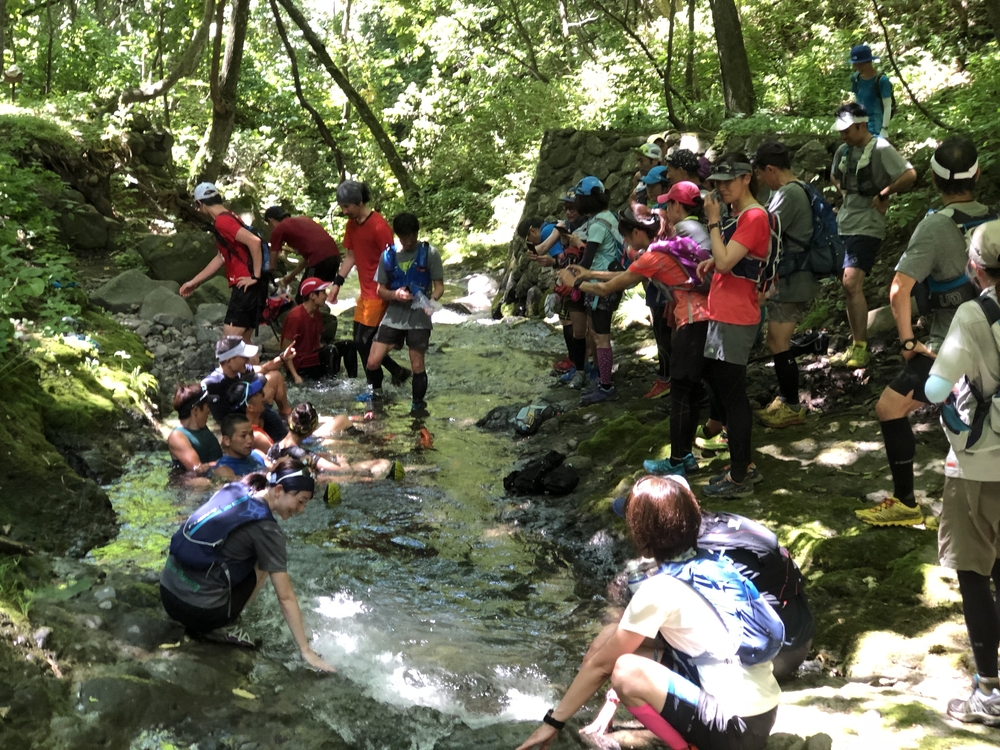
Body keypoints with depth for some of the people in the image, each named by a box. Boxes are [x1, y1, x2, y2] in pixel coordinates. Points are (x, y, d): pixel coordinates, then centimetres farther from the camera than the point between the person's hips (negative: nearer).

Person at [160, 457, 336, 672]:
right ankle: (222, 627, 2)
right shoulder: (265, 528, -13)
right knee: (265, 563, 10)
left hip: (167, 591, 7)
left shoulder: (234, 490, 7)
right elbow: (286, 597, -13)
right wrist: (306, 651, -10)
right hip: (199, 610, -7)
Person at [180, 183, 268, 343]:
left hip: (247, 287, -10)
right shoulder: (228, 218, 19)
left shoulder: (222, 221, -13)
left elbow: (254, 241, -26)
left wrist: (256, 276, -19)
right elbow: (221, 258, 24)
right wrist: (194, 281, 25)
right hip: (245, 287, 10)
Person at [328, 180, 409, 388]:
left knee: (363, 342, -8)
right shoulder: (352, 224, 7)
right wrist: (337, 283, 10)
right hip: (365, 292, 9)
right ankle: (398, 372, 22)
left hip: (379, 293, -9)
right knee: (361, 341, 10)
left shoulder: (379, 227, -19)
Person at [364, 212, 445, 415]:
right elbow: (380, 290, 9)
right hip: (394, 316, 3)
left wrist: (431, 300, -24)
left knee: (417, 366, -2)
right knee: (372, 363, -3)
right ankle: (377, 395, 24)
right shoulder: (388, 255, 4)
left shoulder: (429, 254, -3)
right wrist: (395, 294, -14)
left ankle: (418, 405, 18)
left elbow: (439, 286, -2)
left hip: (419, 317, -3)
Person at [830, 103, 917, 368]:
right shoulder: (844, 150, 10)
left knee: (852, 284, -18)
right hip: (844, 224, 8)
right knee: (851, 288, 12)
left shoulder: (881, 149, -13)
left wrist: (882, 194, -16)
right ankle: (856, 344, 20)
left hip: (867, 227, -8)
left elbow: (910, 175, -24)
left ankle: (860, 349, -14)